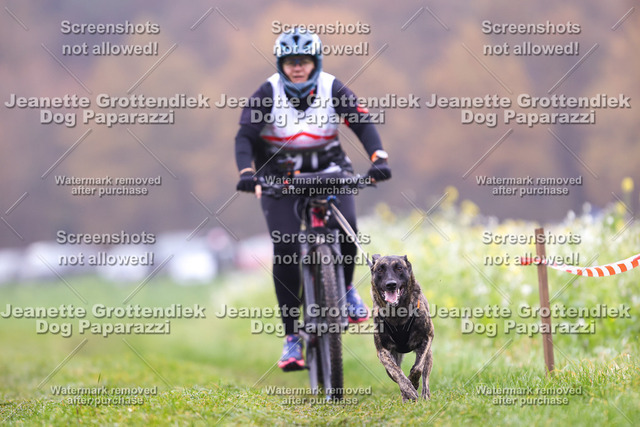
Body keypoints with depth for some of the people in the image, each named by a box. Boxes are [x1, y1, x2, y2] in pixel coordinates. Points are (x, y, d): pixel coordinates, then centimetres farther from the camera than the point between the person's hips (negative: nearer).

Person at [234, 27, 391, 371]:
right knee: (285, 251, -15)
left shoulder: (332, 89, -10)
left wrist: (378, 158, -36)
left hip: (330, 171, 1)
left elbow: (362, 123, -18)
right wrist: (246, 173, -38)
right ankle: (291, 337, -6)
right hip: (280, 178, -1)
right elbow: (245, 136, -20)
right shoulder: (267, 94, -13)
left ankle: (345, 287, 7)